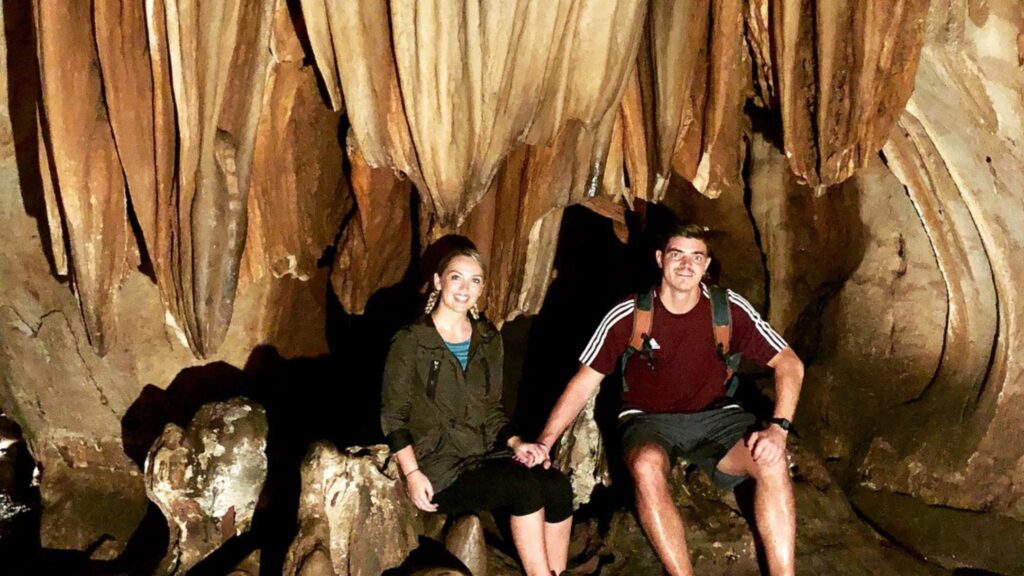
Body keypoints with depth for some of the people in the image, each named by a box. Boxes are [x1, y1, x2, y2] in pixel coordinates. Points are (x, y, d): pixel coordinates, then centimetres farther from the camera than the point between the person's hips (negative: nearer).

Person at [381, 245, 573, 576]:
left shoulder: (489, 339, 13)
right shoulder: (411, 341, -4)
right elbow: (393, 416, -4)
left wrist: (516, 443, -1)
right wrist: (412, 474, -15)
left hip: (486, 454, 5)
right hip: (439, 466, -5)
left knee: (558, 486, -22)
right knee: (526, 487, -28)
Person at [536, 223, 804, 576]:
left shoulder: (730, 309, -7)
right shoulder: (627, 317, -10)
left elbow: (789, 364, -5)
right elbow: (583, 383, -6)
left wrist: (778, 428, -21)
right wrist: (543, 444, -14)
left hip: (715, 415, 2)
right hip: (649, 420, -1)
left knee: (772, 461, -28)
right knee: (646, 466, -37)